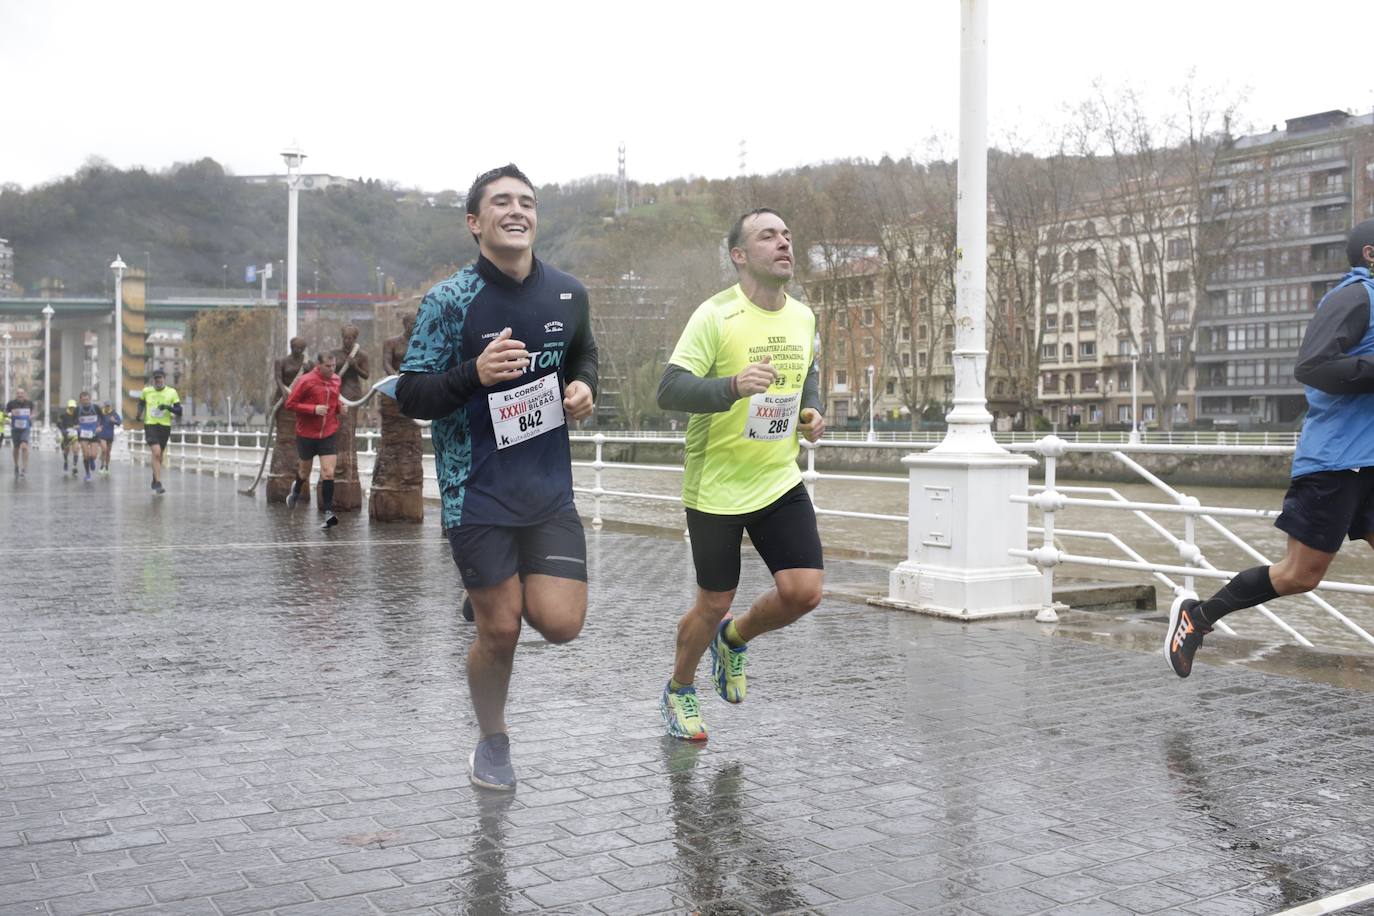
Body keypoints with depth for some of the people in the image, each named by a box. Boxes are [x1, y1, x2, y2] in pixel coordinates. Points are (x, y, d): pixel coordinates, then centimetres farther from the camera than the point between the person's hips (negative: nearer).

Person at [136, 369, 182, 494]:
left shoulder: (171, 392, -1)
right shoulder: (146, 391, 3)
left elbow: (179, 411, -5)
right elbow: (141, 403, 25)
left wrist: (168, 407, -21)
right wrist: (139, 415, 16)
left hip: (165, 426, 1)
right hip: (150, 425, -1)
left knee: (159, 455, 14)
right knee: (156, 453, -20)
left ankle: (155, 480, 36)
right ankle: (158, 484, -22)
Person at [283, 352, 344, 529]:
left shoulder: (336, 380, 4)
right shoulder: (306, 381, -13)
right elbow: (290, 404, -12)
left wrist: (339, 406, 0)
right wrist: (314, 409, -22)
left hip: (329, 434, 2)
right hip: (306, 434, -2)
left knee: (328, 473, -11)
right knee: (305, 471, 16)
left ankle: (328, 513, -13)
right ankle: (296, 490, 51)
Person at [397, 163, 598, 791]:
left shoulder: (567, 294, 4)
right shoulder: (449, 301, -9)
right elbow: (409, 396, -9)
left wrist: (583, 387, 1)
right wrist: (474, 374, -26)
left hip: (549, 487, 3)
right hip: (476, 492, -3)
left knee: (560, 623, -8)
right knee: (500, 630, 3)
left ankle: (518, 591, 29)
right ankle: (492, 744, 29)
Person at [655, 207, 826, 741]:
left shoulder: (802, 317, 5)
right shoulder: (716, 316, -15)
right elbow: (669, 390, -22)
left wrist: (812, 412, 3)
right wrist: (733, 386, -38)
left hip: (779, 480, 5)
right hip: (715, 487, -5)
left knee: (804, 592, -7)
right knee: (714, 604, 6)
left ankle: (734, 640, 27)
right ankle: (679, 692, 35)